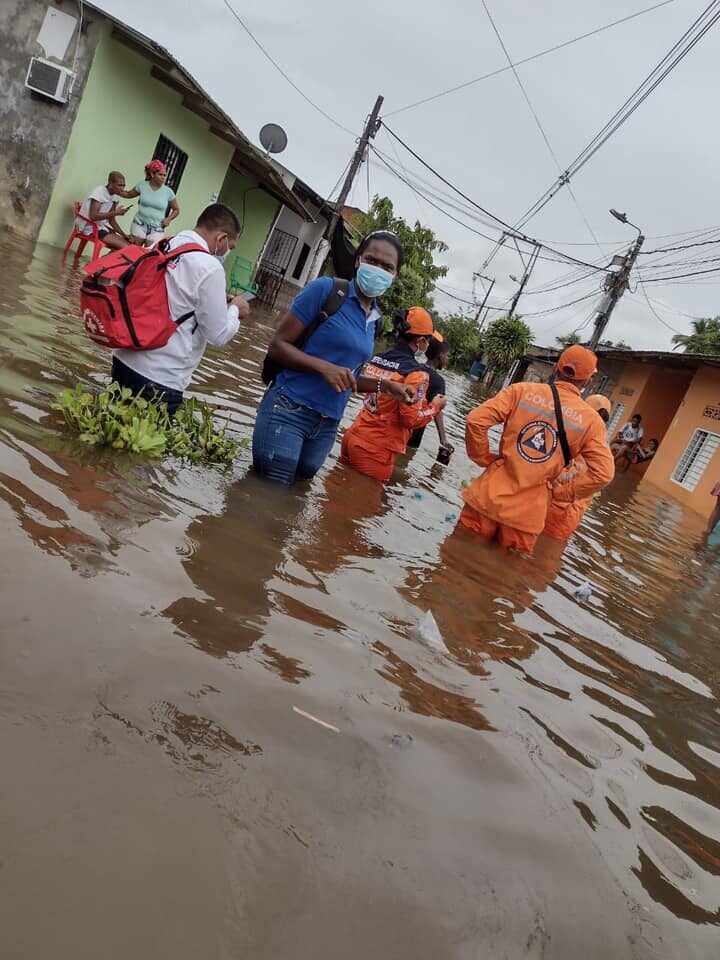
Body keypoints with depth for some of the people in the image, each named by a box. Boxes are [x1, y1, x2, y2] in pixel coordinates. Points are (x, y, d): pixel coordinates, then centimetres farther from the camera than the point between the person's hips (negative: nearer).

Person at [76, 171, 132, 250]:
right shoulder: (99, 192, -15)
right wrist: (115, 213, -24)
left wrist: (124, 235, -4)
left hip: (101, 226, 8)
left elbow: (111, 220, 10)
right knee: (125, 247, -21)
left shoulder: (115, 197, 8)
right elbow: (93, 216, -23)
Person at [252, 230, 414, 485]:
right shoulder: (327, 289, -7)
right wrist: (325, 367, -21)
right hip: (289, 410, -6)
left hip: (327, 425, 6)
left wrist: (384, 385, 7)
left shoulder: (374, 320, 11)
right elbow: (278, 345, -8)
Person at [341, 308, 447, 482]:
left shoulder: (377, 358, 6)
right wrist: (435, 406, 1)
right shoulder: (416, 373, -15)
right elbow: (411, 418, -15)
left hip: (353, 438, 7)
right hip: (376, 452, -7)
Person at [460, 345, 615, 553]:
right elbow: (603, 473, -6)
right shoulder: (591, 421, -2)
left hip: (490, 496, 0)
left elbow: (476, 420, -11)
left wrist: (484, 458, 3)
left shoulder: (522, 391, -3)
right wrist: (562, 492, 3)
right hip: (528, 513, 0)